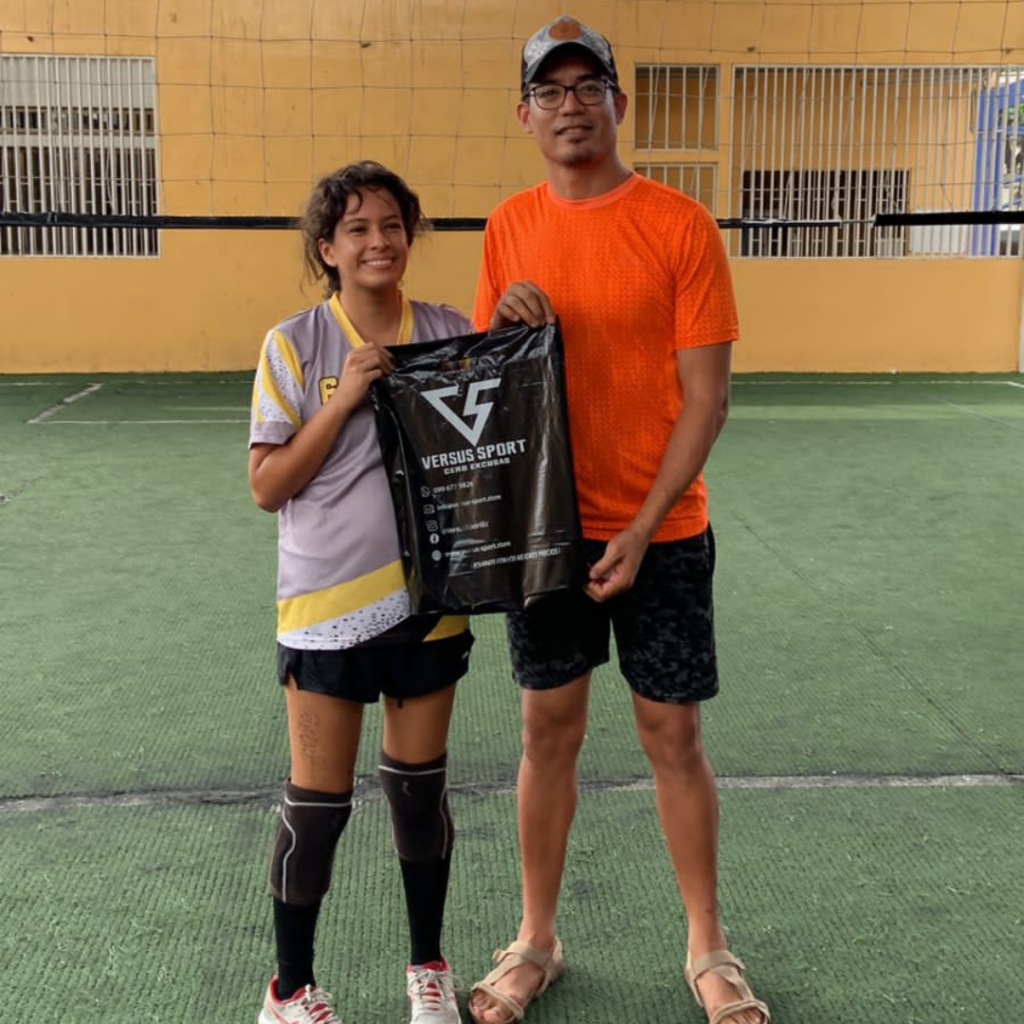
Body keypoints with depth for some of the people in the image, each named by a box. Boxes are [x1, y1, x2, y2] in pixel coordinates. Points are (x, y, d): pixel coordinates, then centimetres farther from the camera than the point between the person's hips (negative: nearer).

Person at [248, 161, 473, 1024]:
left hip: (427, 597, 3)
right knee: (318, 805, 4)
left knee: (420, 787, 14)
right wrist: (342, 401, -18)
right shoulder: (295, 345, -6)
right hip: (328, 604, -2)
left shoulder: (451, 333, 1)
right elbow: (266, 486, -8)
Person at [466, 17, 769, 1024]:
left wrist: (640, 532, -16)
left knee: (672, 734, 6)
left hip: (659, 532, -3)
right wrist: (501, 323, -12)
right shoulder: (508, 228, 4)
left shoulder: (680, 225, -8)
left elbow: (705, 395, -10)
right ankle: (536, 942, 27)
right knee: (548, 730, 11)